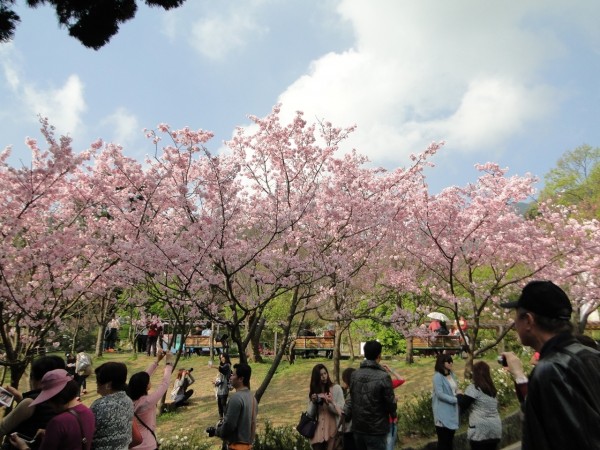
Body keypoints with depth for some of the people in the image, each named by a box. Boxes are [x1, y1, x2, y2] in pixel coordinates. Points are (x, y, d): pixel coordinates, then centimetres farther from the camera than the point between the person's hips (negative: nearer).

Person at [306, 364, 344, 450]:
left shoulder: (336, 388, -2)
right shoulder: (313, 391, 8)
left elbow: (341, 411, -5)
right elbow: (310, 414, 5)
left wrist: (331, 403, -20)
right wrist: (313, 402, -11)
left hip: (331, 431, -2)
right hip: (317, 432, 2)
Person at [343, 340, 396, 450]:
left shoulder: (355, 375, 1)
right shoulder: (383, 377, -17)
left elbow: (352, 399, 6)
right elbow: (390, 403, -8)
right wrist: (394, 414, 11)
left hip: (357, 428, 5)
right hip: (376, 430, -5)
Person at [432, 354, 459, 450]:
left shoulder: (452, 374, 9)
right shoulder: (438, 376, -15)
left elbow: (455, 389, 17)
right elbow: (439, 394, -20)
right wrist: (456, 399, -21)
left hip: (452, 410, 8)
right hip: (443, 412, -8)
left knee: (450, 438, 16)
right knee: (443, 439, -1)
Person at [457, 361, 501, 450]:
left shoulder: (474, 387, -9)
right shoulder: (491, 388, 13)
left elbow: (463, 405, -10)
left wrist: (460, 395, 10)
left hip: (481, 429, -7)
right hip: (495, 428, 7)